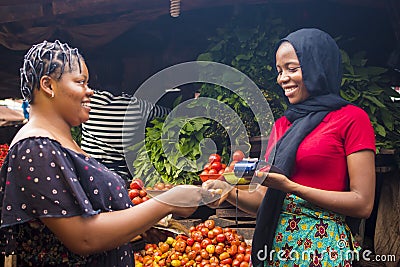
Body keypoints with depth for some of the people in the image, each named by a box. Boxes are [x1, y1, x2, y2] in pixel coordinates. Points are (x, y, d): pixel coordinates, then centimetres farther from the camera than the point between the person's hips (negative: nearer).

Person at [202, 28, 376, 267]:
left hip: (324, 247, -5)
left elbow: (363, 204, -11)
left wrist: (291, 187, -18)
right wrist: (230, 192, -9)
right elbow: (265, 200, 11)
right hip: (275, 243, 5)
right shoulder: (282, 125, 12)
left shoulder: (352, 118, -5)